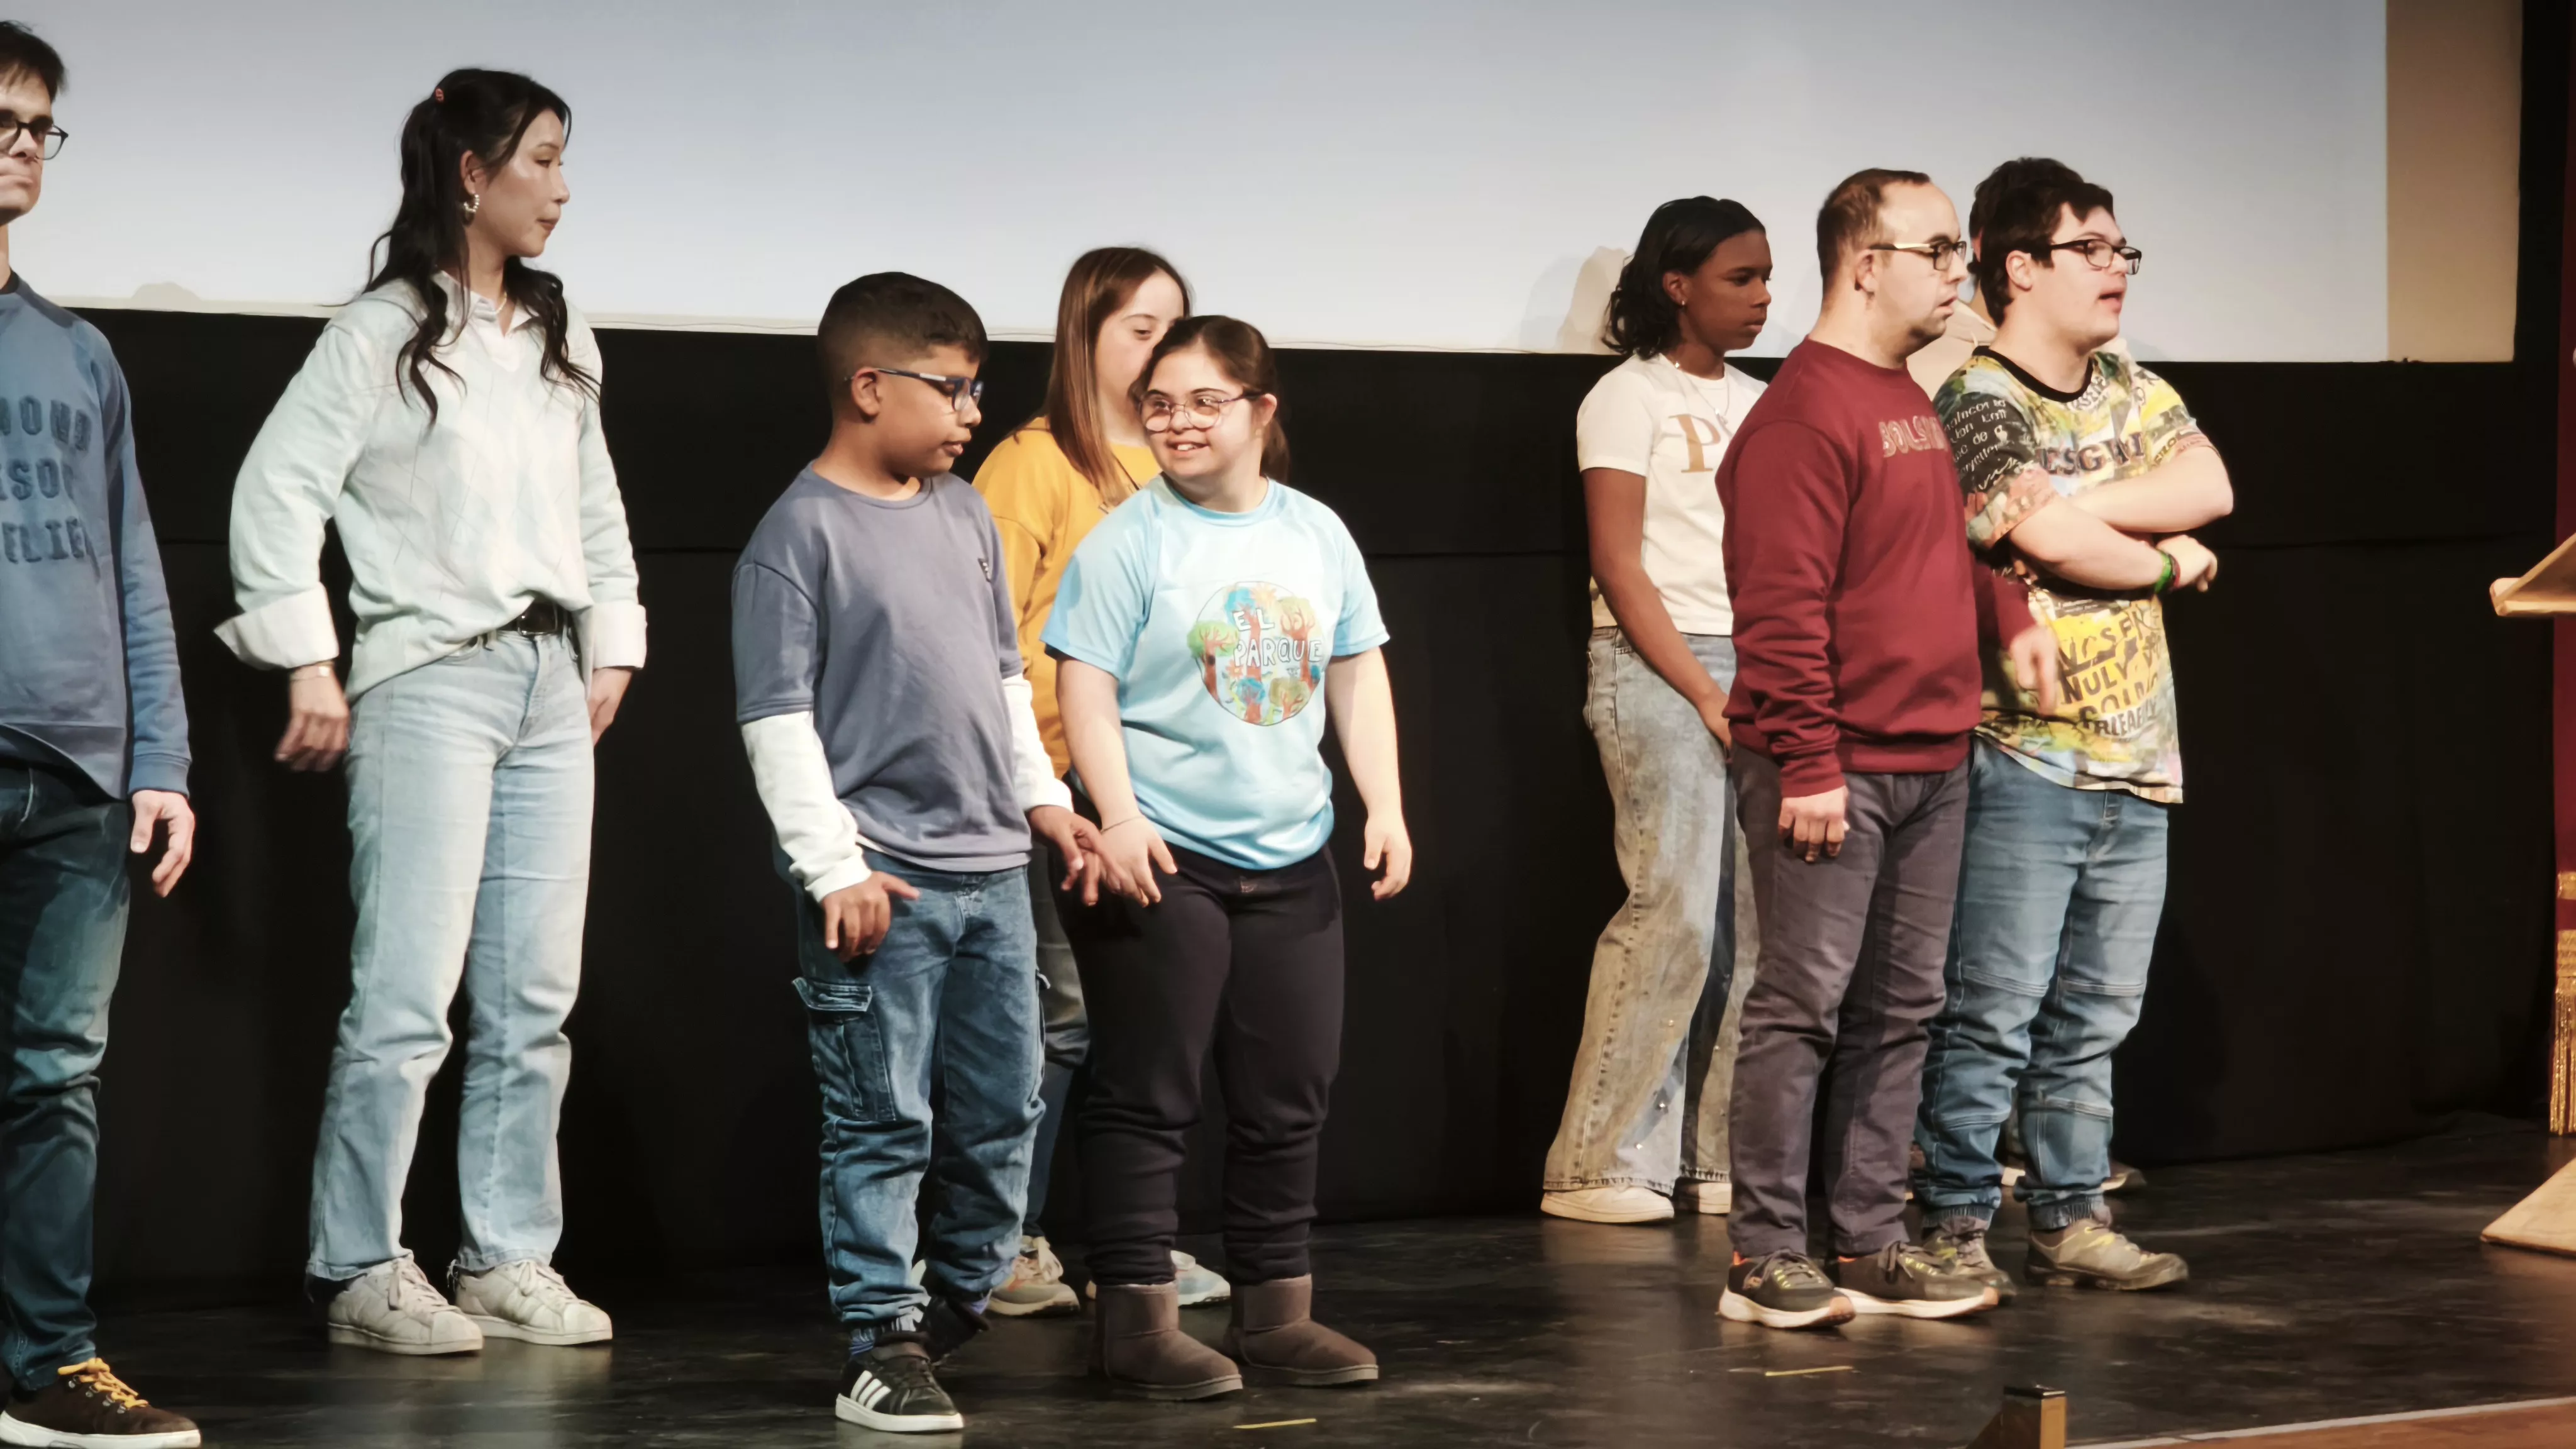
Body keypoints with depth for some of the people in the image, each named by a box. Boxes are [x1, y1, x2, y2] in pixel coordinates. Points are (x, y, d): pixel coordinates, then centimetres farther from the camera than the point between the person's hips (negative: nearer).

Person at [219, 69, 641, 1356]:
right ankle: (363, 1273, -2)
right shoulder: (380, 333, -5)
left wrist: (612, 646, 17)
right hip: (431, 679, -7)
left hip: (550, 682, 7)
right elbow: (277, 490, -8)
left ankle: (509, 1260, 14)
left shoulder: (560, 339, 15)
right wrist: (308, 666, -12)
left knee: (535, 1001, 6)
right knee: (408, 996, -9)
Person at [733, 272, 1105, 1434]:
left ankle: (959, 1301, 29)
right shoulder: (802, 533, -9)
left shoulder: (965, 515, 13)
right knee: (883, 1126, -3)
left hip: (992, 871, 7)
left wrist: (1044, 797, 17)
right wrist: (835, 868, -16)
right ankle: (882, 1348, 4)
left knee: (1003, 1113, 12)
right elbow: (777, 719, -12)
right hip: (879, 887, -7)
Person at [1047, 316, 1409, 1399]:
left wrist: (1385, 806, 6)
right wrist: (1117, 819, -19)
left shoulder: (1316, 534, 10)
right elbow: (1086, 689, -9)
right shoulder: (1130, 540, -6)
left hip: (1290, 861, 5)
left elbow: (1356, 675, 14)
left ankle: (1275, 1313, 20)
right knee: (1148, 1099, -2)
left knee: (1289, 1100, 10)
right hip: (1162, 860, -5)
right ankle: (1138, 1323, 3)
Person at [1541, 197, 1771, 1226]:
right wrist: (1705, 695, -11)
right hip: (1657, 671, -6)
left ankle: (1713, 1158, 7)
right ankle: (1599, 1167, -5)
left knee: (1749, 925, 0)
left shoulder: (1755, 402, 17)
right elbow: (1620, 566, -7)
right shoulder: (1631, 398, -1)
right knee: (1675, 915, -12)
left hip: (1756, 671, 6)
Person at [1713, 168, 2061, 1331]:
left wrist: (2011, 614, 13)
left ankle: (1874, 1248, 18)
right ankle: (1767, 1259, 1)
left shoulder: (1913, 401, 17)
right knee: (1803, 1007, -4)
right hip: (1834, 773, -9)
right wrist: (1808, 765, -21)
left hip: (1930, 766, 9)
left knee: (1898, 1011, 11)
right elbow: (1781, 610, -19)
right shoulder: (1803, 415, -14)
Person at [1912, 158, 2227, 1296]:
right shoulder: (1977, 405, -9)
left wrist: (2075, 507, -13)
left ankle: (2069, 1219, 18)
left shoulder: (2133, 391, 15)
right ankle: (1954, 1223, 2)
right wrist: (2172, 558, 0)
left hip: (2138, 760, 7)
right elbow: (2062, 551, -18)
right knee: (1993, 1013, -5)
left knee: (2094, 1018, 11)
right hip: (2026, 758, -7)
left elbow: (2210, 486, -2)